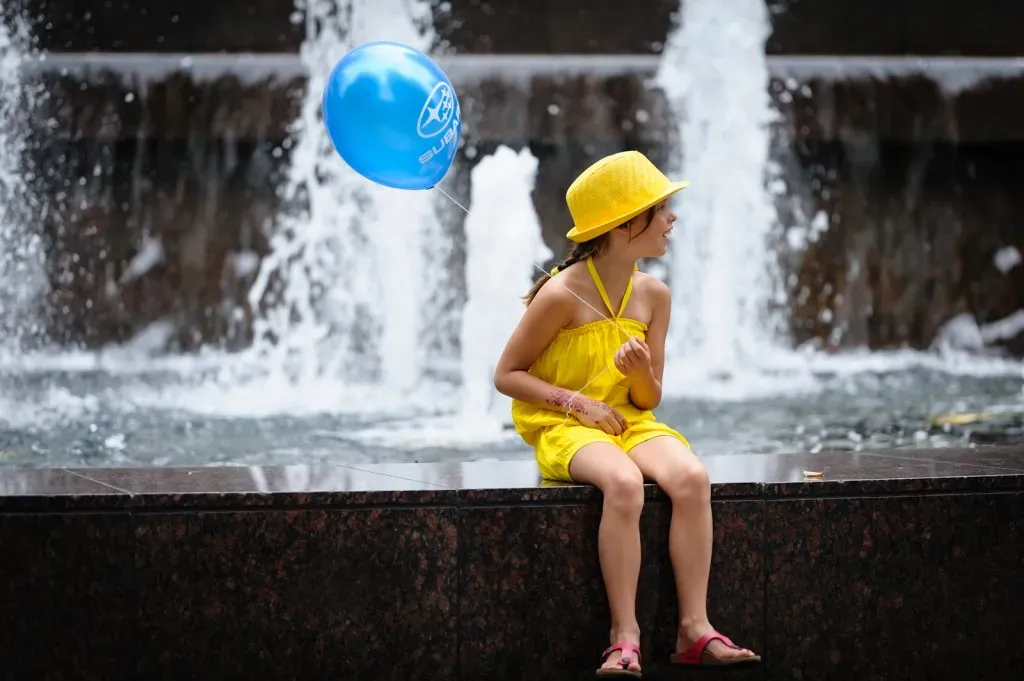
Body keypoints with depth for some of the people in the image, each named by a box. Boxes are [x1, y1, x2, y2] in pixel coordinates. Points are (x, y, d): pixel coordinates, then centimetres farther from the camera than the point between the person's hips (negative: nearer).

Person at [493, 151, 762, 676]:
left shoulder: (653, 295, 5)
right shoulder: (563, 294, -12)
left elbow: (649, 400, 10)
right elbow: (506, 375, -5)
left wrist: (642, 372, -14)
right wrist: (576, 401, -16)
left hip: (627, 424, 5)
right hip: (561, 429, -5)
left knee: (691, 476, -28)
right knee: (624, 482, -38)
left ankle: (694, 628, -28)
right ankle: (625, 636, -35)